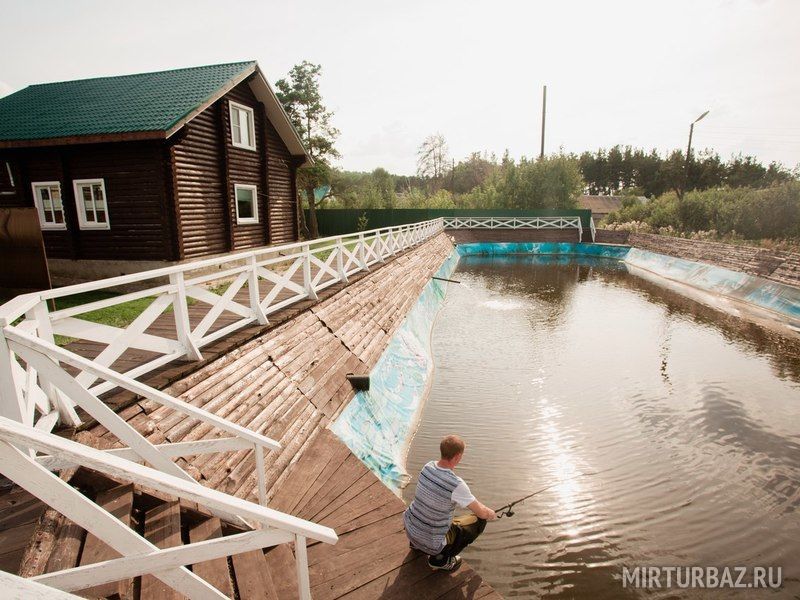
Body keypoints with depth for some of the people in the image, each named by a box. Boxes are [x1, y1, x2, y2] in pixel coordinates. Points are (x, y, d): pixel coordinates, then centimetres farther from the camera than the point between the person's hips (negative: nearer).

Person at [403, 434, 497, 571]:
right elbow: (482, 513, -16)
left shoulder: (428, 467, -8)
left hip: (409, 529, 7)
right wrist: (492, 514, 9)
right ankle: (440, 559, 5)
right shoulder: (456, 485, -28)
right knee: (479, 521, 4)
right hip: (431, 542, -6)